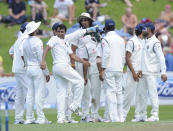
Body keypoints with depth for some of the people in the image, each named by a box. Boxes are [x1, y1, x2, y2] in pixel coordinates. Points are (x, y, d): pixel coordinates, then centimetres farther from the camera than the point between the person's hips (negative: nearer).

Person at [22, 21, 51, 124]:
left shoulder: (25, 42, 10)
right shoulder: (37, 42, -14)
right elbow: (41, 58, -15)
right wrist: (47, 73, -10)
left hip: (29, 69, 8)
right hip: (38, 69, -8)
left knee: (30, 94, 8)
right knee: (39, 93, -7)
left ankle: (29, 118, 7)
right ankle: (41, 118, -10)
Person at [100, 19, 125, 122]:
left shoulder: (106, 39, -8)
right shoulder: (121, 39, 13)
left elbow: (106, 55, -14)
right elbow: (123, 56, 15)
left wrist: (102, 70, -12)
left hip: (109, 69, -7)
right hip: (119, 69, 7)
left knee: (110, 92, -8)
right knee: (119, 91, 10)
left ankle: (114, 117, -15)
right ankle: (120, 117, 10)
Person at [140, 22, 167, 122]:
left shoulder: (155, 42, -10)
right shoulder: (145, 41, 17)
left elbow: (161, 58, -16)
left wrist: (163, 72, -23)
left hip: (151, 73, -9)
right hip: (143, 72, 9)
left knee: (153, 93, -9)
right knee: (143, 94, 11)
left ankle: (155, 115, -8)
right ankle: (143, 114, 17)